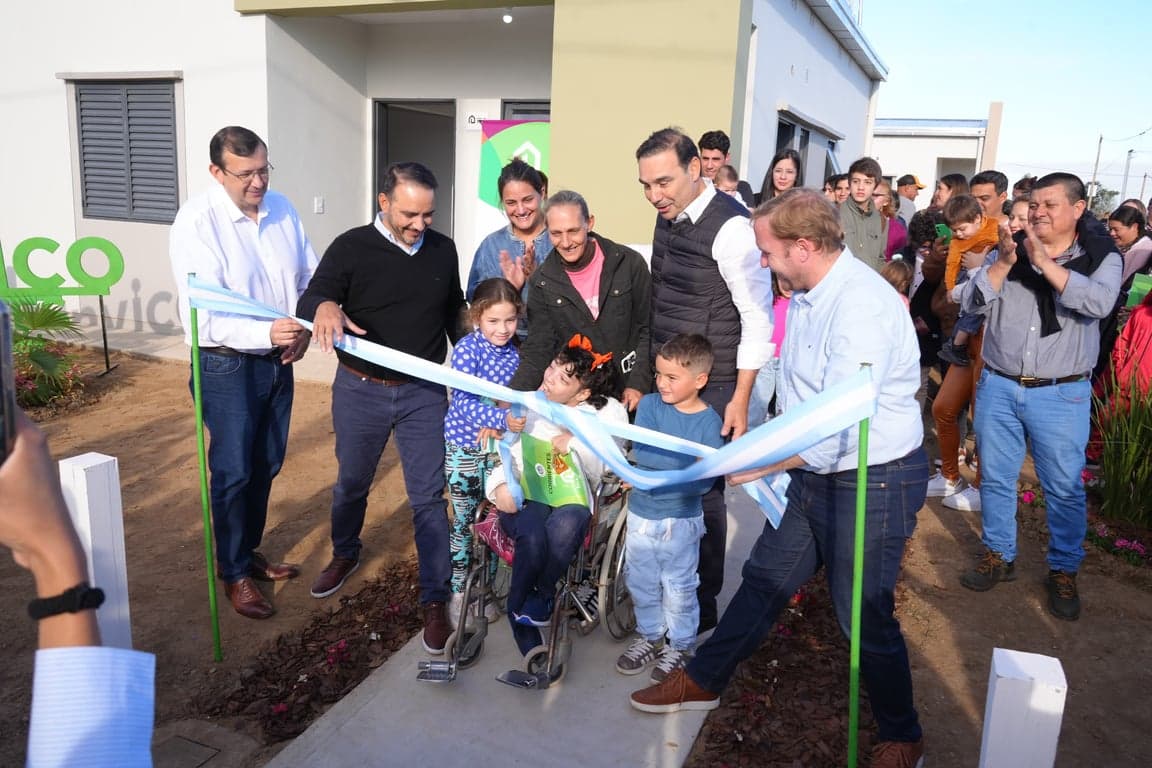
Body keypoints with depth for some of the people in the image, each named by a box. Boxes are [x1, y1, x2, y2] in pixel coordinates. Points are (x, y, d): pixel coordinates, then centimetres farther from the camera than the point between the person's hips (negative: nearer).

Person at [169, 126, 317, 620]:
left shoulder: (281, 208, 0)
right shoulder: (196, 222, -17)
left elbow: (311, 275, 8)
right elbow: (202, 315, -23)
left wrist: (304, 326, -9)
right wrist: (266, 333, -36)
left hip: (278, 360, 6)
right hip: (227, 366, -6)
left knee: (267, 465, 17)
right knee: (233, 472, 5)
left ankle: (249, 551, 38)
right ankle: (233, 573, 24)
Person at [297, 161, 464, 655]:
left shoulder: (443, 251, 2)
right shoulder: (351, 248, -9)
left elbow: (455, 314, 14)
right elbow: (310, 299, -14)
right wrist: (323, 307, -38)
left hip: (424, 393, 1)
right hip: (360, 391, -1)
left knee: (429, 496, 1)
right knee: (351, 483, 19)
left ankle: (435, 599, 12)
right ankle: (344, 555, 47)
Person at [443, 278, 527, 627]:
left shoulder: (513, 350, 0)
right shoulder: (467, 349, -16)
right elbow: (463, 402, -24)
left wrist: (497, 423, -7)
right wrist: (501, 418, -37)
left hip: (497, 444, 4)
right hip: (464, 449, -4)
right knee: (464, 522, 7)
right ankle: (457, 594, 23)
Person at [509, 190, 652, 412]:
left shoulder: (629, 264, -7)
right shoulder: (543, 281, -1)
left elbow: (649, 329, -2)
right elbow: (538, 349, -1)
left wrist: (638, 384, -9)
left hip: (629, 394, -1)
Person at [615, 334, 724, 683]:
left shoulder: (709, 421, -12)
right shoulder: (650, 405, -5)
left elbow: (703, 481, -19)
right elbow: (640, 451, -20)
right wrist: (686, 459, -26)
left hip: (682, 520, -3)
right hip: (641, 514, 4)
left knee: (679, 587, 10)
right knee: (640, 581, 17)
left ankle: (680, 645, 31)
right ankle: (649, 637, 37)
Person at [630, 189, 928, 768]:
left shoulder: (862, 307, -27)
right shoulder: (805, 295, 3)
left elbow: (838, 431, -29)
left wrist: (757, 465, -18)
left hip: (873, 482, -8)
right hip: (814, 473, 9)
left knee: (865, 618, 7)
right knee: (764, 580, 19)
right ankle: (702, 682, 37)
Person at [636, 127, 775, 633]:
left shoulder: (731, 227, -17)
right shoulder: (667, 217, 7)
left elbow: (758, 317, -16)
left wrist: (740, 400, -15)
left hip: (711, 387, -7)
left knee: (702, 492, 2)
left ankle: (702, 605, 21)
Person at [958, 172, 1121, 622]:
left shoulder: (1102, 258, -1)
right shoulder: (1009, 251, 4)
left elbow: (1098, 303, -21)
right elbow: (973, 303, -5)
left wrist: (1044, 261, -23)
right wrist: (1004, 262, -17)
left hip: (1061, 395, -2)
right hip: (998, 386, 2)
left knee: (1064, 488, 6)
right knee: (996, 478, 12)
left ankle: (1063, 571, 23)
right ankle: (998, 556, 28)